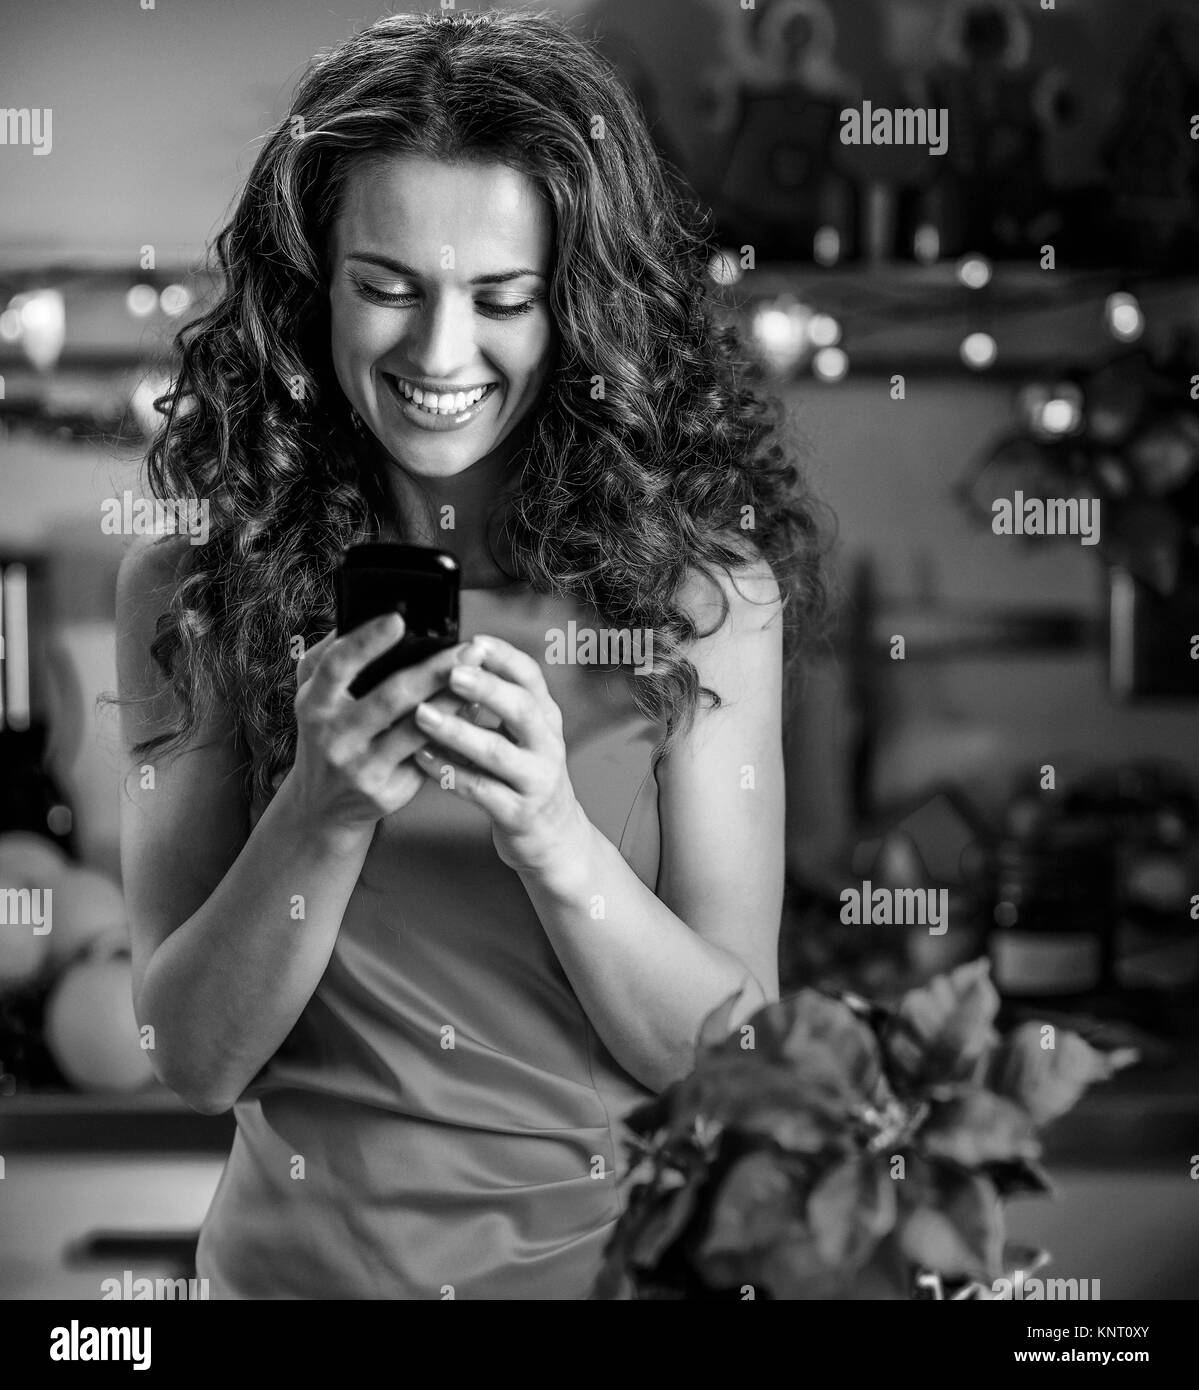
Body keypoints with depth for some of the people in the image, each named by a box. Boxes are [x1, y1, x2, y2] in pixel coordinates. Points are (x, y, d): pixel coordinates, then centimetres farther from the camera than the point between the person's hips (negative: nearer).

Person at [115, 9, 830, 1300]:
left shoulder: (701, 585, -4)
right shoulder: (187, 590, -2)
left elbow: (735, 1058, -5)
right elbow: (195, 1060, -4)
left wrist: (552, 835, -20)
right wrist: (326, 814, -19)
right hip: (303, 1254, 0)